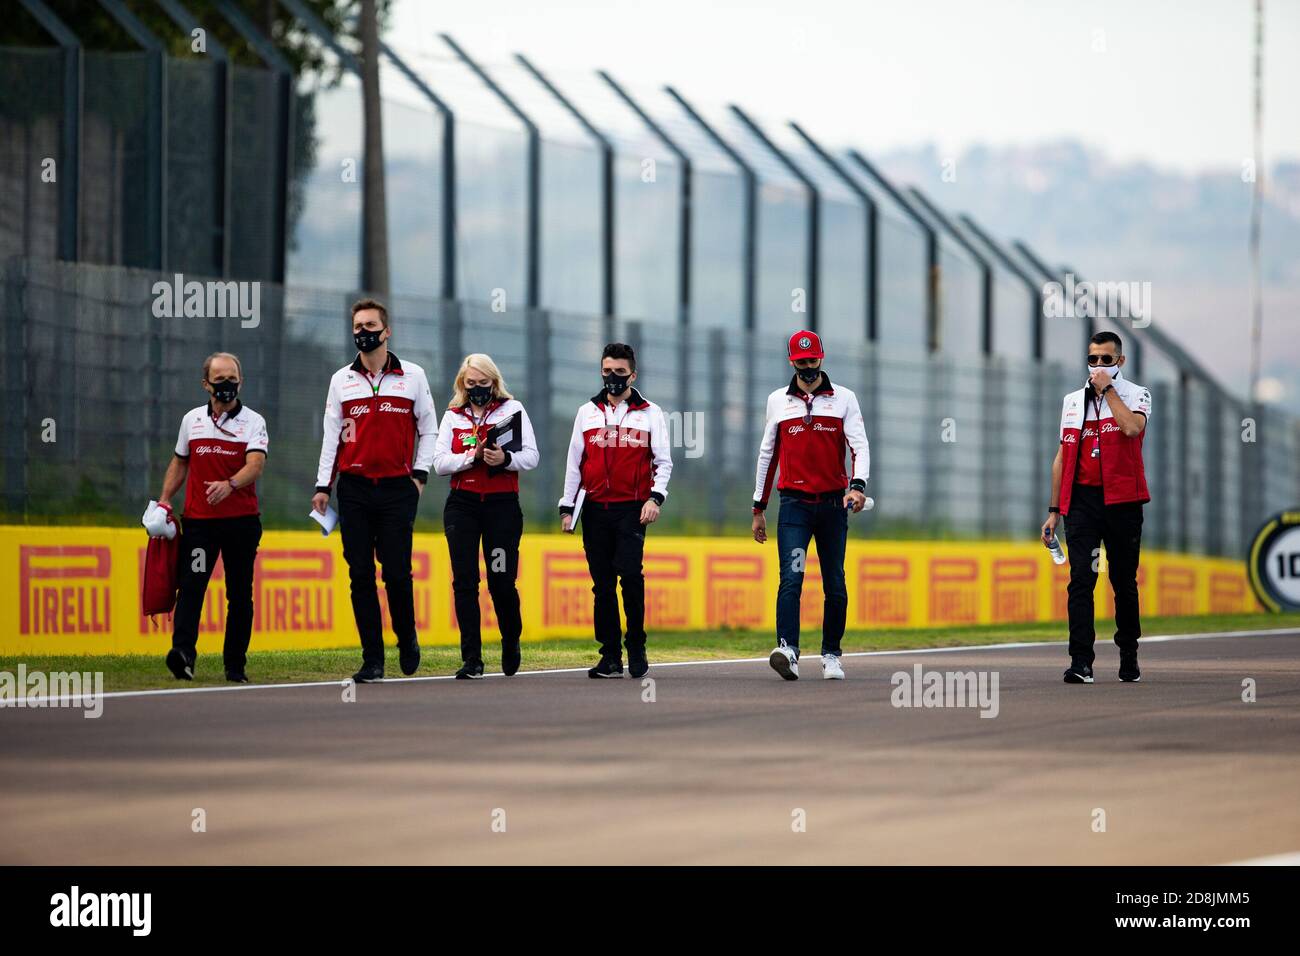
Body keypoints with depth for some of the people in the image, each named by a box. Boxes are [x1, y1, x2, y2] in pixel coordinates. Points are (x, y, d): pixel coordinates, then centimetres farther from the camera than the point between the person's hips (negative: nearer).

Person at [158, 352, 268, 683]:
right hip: (198, 519, 1)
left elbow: (255, 465, -14)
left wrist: (229, 484, -33)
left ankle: (235, 665, 10)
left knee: (240, 593, 4)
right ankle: (183, 652, -28)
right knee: (192, 583, -15)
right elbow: (180, 463, 22)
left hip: (242, 519, -1)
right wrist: (164, 500, 9)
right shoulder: (192, 420, 11)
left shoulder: (253, 422, 1)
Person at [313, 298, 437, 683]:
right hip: (354, 489, 2)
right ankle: (372, 659, 3)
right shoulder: (342, 380, 10)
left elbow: (428, 430, 11)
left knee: (397, 573, -7)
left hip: (398, 490, -2)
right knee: (361, 575, -1)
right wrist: (322, 486, 4)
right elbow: (332, 435, 10)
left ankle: (407, 638, 18)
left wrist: (419, 475, 1)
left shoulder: (412, 376, 6)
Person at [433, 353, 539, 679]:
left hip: (502, 505, -2)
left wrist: (505, 459, -20)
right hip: (462, 504, 2)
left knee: (502, 580, -3)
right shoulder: (452, 416, 11)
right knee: (464, 581, -4)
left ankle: (511, 643, 24)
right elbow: (440, 462, 2)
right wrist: (472, 456, -14)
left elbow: (531, 457, -1)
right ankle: (471, 659, -2)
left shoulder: (512, 410, 6)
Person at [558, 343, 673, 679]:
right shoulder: (587, 412, 14)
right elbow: (575, 462, 15)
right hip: (595, 510, 3)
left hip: (632, 510, -3)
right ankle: (610, 657, 7)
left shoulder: (650, 413, 7)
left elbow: (663, 461, 5)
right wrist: (567, 507, 10)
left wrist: (655, 498, -10)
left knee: (630, 575, -18)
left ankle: (636, 648, -4)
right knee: (603, 584, 3)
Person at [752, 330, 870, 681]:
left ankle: (831, 655, 16)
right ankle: (788, 650, -28)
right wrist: (759, 508, 16)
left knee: (835, 584, 5)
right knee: (791, 577, -17)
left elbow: (859, 446, -3)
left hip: (833, 504, 0)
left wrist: (857, 485, -22)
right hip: (794, 504, 0)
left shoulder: (843, 399, 6)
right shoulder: (778, 401, 10)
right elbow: (768, 454, 16)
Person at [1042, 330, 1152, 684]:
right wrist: (1054, 510, 12)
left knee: (1124, 582, 7)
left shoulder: (1136, 395, 3)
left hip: (1122, 499, -2)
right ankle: (1081, 661, -13)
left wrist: (1108, 389, -11)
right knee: (1081, 578, -9)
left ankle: (1129, 656, 21)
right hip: (1082, 499, 2)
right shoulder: (1072, 402, 14)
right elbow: (1062, 457, 15)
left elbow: (1132, 427, -21)